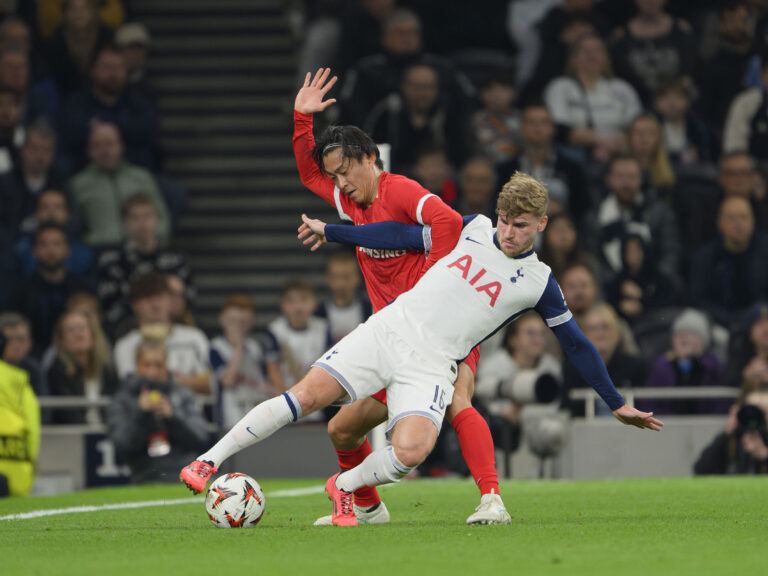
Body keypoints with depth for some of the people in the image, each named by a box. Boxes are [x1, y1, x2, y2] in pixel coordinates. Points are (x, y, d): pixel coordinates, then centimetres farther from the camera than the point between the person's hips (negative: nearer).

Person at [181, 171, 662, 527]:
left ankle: (344, 487, 3)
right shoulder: (473, 229, 8)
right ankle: (212, 459, -5)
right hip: (389, 329, 2)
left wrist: (618, 404, 9)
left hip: (431, 365, -2)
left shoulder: (538, 283, 1)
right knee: (308, 394, -14)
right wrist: (331, 231, 24)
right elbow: (406, 237, 20)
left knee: (412, 451, -27)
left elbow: (577, 344, 9)